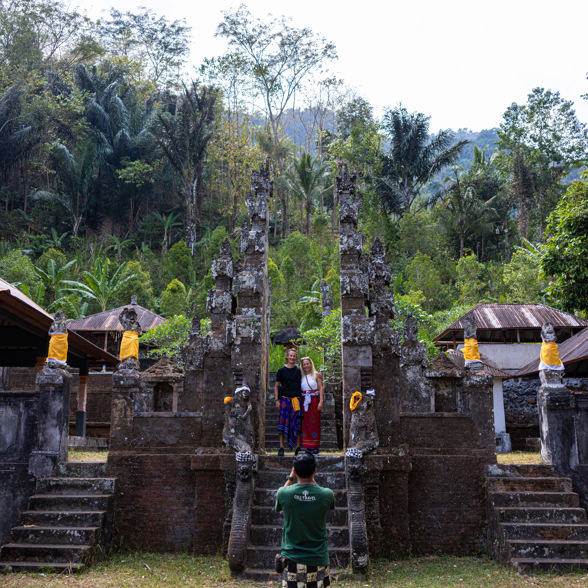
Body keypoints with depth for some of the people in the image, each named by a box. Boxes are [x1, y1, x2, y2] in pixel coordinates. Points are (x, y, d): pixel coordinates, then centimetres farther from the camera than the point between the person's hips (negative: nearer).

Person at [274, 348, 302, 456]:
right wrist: (277, 400, -1)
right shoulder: (281, 370, 4)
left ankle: (298, 447, 9)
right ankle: (281, 447, 1)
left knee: (297, 424, 2)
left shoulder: (299, 370, 9)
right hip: (285, 399, -1)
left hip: (297, 400, 2)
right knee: (283, 423, -4)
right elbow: (276, 386, 7)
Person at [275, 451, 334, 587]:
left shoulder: (284, 493, -14)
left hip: (292, 561, 0)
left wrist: (290, 478, 15)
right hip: (318, 560, 1)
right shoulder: (327, 495, -13)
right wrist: (311, 478, 13)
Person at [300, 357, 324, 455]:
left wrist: (321, 402, -12)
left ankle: (315, 447, 0)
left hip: (314, 400, -4)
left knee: (314, 423, -4)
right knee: (306, 424, 2)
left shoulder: (316, 375, 1)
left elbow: (321, 388, -3)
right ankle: (308, 447, 8)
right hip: (304, 401, 4)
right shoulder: (301, 376, 11)